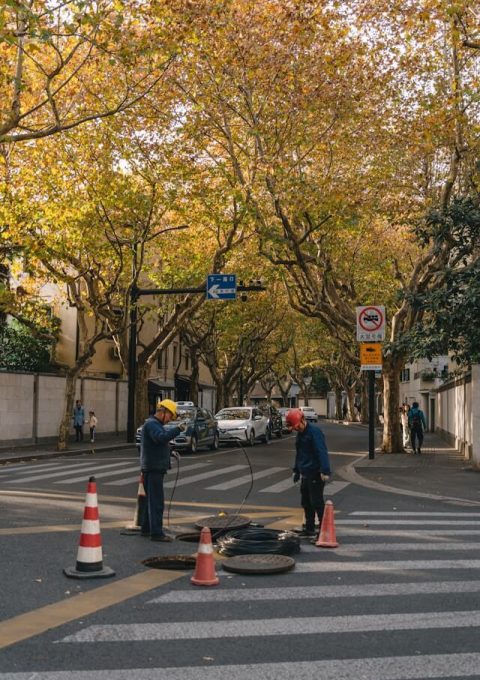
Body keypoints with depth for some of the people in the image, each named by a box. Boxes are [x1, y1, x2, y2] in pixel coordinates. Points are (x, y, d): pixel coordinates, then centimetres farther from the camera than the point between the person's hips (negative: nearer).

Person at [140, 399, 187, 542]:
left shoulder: (156, 424, 19)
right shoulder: (151, 424, -14)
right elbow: (161, 438, -33)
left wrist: (171, 452, 15)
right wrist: (178, 429, -37)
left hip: (156, 468, 11)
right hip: (153, 468, -11)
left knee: (152, 500, 18)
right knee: (157, 502, -9)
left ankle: (146, 529, 26)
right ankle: (156, 533, -8)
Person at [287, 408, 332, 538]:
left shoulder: (314, 431, -16)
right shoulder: (300, 434, 14)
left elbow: (322, 452, -24)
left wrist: (325, 471, -30)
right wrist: (296, 470, 28)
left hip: (316, 474, -9)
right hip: (305, 474, 9)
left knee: (317, 502, -7)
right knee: (306, 502, 14)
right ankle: (309, 528, 25)